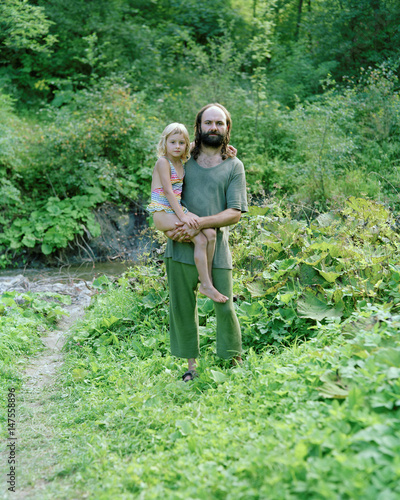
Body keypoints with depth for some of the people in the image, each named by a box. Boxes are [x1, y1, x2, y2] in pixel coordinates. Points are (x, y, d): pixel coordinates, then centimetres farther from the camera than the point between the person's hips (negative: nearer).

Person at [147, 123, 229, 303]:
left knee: (210, 233, -13)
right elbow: (168, 191, -17)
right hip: (162, 213, -7)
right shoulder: (163, 162, -10)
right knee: (200, 240, -22)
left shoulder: (182, 162, 12)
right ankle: (206, 286, -14)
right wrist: (182, 216, -22)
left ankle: (207, 277, 0)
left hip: (178, 210, 7)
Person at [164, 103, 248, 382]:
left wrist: (199, 224, -15)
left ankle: (235, 364, 16)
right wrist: (169, 228, -3)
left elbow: (235, 212, -3)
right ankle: (191, 365, 19)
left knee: (224, 308, -2)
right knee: (182, 308, 6)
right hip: (181, 247, 2)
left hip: (216, 247, -2)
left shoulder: (234, 166, 6)